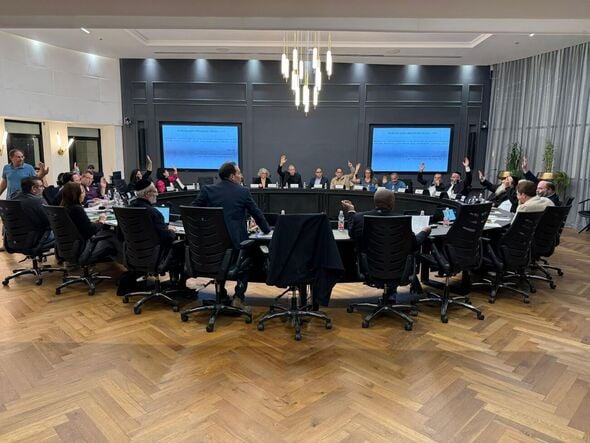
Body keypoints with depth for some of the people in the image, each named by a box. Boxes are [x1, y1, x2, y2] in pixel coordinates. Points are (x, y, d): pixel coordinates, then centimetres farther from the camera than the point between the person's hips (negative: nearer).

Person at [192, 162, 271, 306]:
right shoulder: (243, 192, 0)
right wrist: (267, 230, 22)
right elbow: (257, 213, 7)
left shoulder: (207, 190, 3)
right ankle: (239, 297, 12)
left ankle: (221, 294, 35)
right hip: (236, 240, -2)